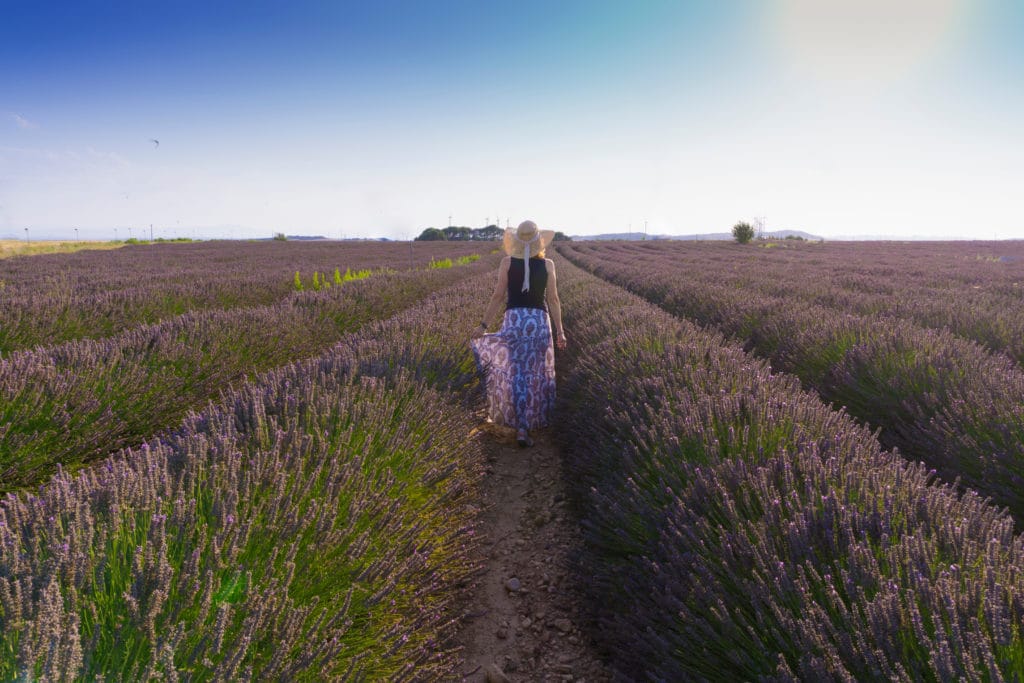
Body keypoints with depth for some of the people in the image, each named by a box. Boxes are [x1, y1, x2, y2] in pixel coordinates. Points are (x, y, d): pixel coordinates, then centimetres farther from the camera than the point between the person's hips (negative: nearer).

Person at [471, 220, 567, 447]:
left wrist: (483, 325, 5)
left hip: (514, 319, 0)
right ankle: (532, 420, 20)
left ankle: (521, 427, -4)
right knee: (536, 374, 12)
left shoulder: (507, 262, -1)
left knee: (515, 374, 4)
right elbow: (553, 300, 2)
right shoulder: (548, 264, 1)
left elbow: (498, 296, -2)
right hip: (540, 320, 0)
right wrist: (560, 331, 9)